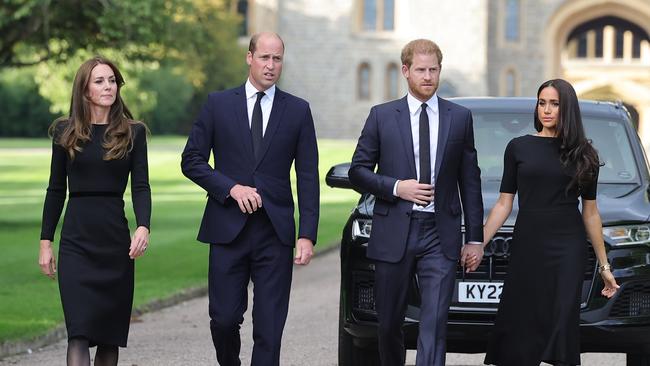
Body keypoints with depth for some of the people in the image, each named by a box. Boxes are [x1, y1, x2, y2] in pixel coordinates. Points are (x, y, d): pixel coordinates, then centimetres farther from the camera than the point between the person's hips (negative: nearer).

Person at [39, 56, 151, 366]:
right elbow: (56, 189, 9)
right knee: (79, 331, -12)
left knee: (110, 331, 5)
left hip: (116, 240, 1)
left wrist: (143, 227, -19)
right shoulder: (65, 132, 6)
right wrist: (45, 241, 5)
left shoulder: (133, 132, 5)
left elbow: (141, 186, -2)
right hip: (76, 241, -1)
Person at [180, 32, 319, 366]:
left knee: (270, 327, -2)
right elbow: (192, 160, 5)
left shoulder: (298, 111, 6)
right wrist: (231, 187, -11)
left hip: (276, 232, 0)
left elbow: (308, 178, 4)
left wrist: (307, 235, -5)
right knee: (224, 319, 2)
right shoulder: (218, 104, 5)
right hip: (228, 228, 0)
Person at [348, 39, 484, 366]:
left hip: (440, 235, 0)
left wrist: (475, 237, 6)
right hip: (394, 232, 1)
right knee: (389, 323, 9)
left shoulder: (460, 118, 7)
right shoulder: (382, 116, 5)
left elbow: (470, 180, 9)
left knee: (434, 323, -10)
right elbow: (358, 170, 6)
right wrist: (396, 187, -11)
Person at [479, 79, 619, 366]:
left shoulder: (583, 154, 7)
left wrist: (604, 266, 10)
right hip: (527, 246, 0)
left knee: (562, 325, -5)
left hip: (568, 248, 0)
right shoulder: (518, 148, 6)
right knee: (519, 328, -2)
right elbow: (504, 204, 7)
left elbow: (590, 212, 11)